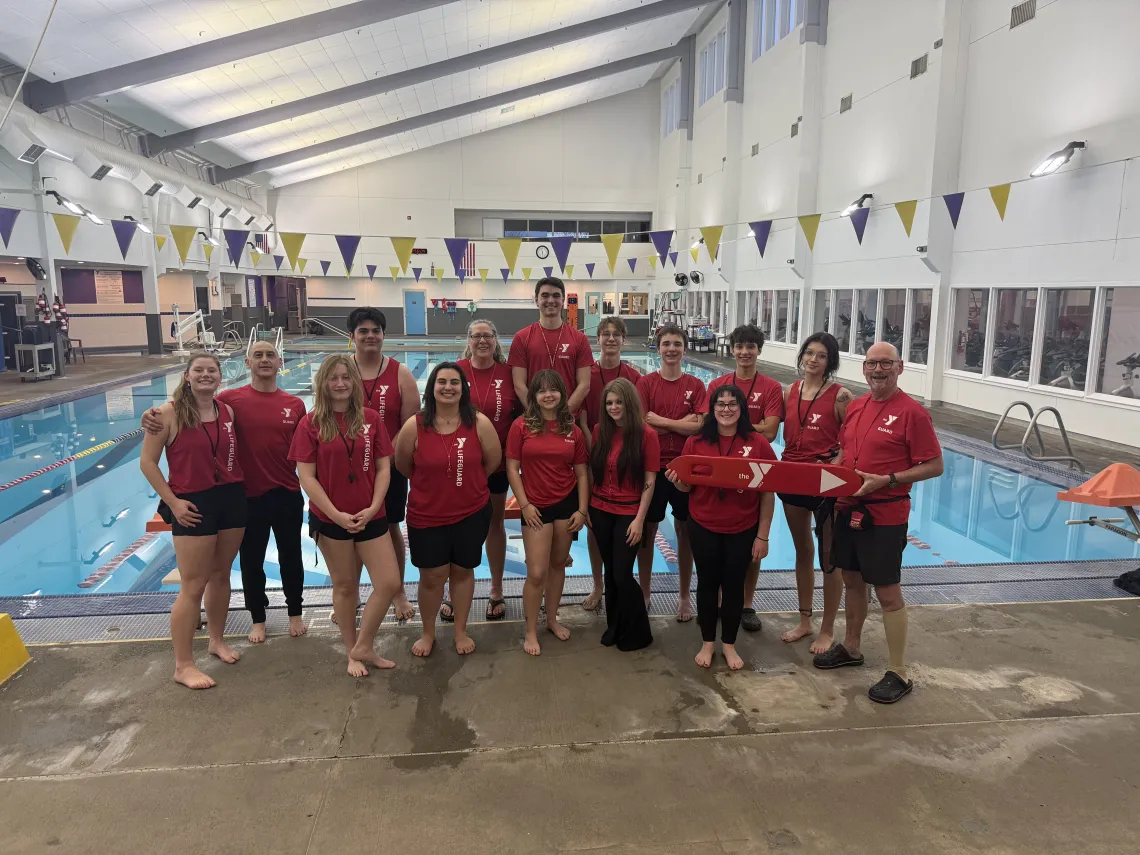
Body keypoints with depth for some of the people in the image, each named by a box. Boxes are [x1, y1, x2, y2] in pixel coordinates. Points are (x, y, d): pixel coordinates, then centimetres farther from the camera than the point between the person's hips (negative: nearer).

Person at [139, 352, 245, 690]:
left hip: (232, 499, 5)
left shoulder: (228, 412, 4)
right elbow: (147, 462, -9)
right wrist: (173, 502, -12)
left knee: (221, 575, 17)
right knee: (193, 585, -2)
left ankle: (217, 640, 35)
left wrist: (238, 490, 4)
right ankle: (183, 665, 9)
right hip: (193, 506, -5)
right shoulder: (170, 413, -10)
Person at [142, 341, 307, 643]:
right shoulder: (231, 399, -7)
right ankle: (258, 619, 32)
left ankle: (295, 613, 34)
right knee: (251, 561, 13)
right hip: (248, 496, -1)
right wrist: (156, 416, -28)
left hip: (287, 495, 1)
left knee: (290, 557, 15)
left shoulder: (295, 405, -1)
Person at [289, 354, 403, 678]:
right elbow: (306, 476, -8)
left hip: (371, 516, 2)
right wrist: (335, 514, -15)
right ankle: (352, 653, 29)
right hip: (331, 519, -2)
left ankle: (363, 648, 18)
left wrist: (373, 507, -11)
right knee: (345, 585, 11)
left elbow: (383, 467, 1)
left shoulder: (370, 418, 1)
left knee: (390, 583, -1)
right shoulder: (311, 424, -5)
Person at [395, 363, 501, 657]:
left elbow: (492, 461, 2)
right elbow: (403, 466, 0)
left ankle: (461, 631, 35)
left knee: (463, 571, 16)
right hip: (426, 516, -1)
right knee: (432, 576, 10)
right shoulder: (414, 426, -14)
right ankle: (428, 633, 33)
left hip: (472, 513, 1)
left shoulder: (479, 423, -12)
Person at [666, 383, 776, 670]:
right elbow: (687, 487, 3)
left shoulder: (758, 443, -9)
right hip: (703, 527, 1)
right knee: (707, 583, 13)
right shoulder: (696, 442, -6)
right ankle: (708, 642, 31)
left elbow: (768, 494, -5)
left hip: (743, 531, 0)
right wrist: (676, 481, -20)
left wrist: (763, 536, -5)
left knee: (734, 585, 12)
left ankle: (729, 644, 31)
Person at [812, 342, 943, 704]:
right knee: (852, 580, 19)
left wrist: (886, 480, -21)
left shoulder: (912, 411, -13)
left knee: (888, 593, 1)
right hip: (848, 508, 7)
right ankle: (851, 647, 37)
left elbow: (934, 466, -12)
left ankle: (898, 674, 13)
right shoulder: (855, 406, 7)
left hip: (885, 515, -7)